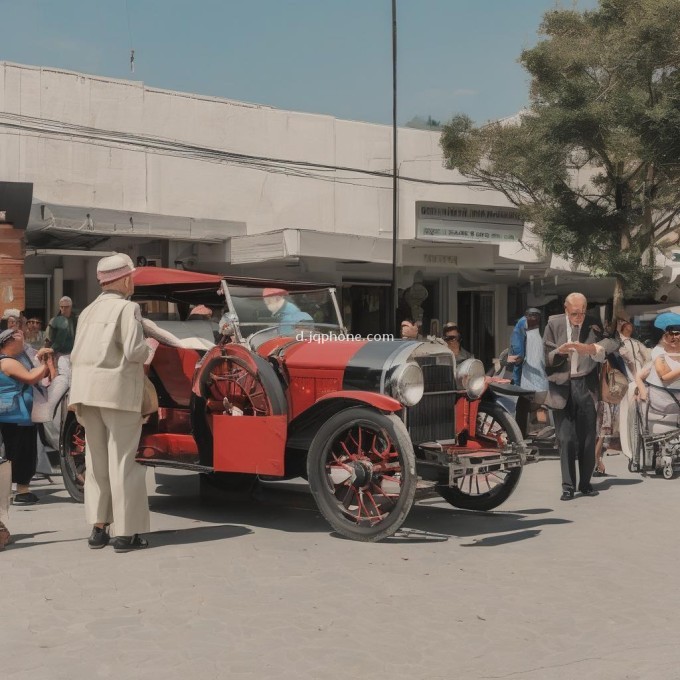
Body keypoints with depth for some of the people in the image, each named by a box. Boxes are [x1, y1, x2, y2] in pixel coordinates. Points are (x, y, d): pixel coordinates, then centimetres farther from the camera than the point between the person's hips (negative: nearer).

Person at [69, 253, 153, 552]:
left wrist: (81, 402, 18)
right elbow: (134, 351, -16)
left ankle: (98, 527, 18)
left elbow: (76, 355, 13)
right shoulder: (127, 307, -7)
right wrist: (147, 350, 4)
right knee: (122, 460, -2)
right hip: (117, 388, -7)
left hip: (85, 389, 7)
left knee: (96, 460, 13)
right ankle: (126, 532, 1)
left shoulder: (88, 311, 15)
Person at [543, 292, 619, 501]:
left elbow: (613, 343, -10)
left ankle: (585, 483, 18)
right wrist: (559, 351, -17)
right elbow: (546, 357, 4)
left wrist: (590, 348, -25)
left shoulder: (593, 325, 3)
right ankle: (568, 486, 4)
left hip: (586, 386, 1)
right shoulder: (554, 324, 4)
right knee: (565, 439, -2)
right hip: (562, 388, -1)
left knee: (587, 437, 6)